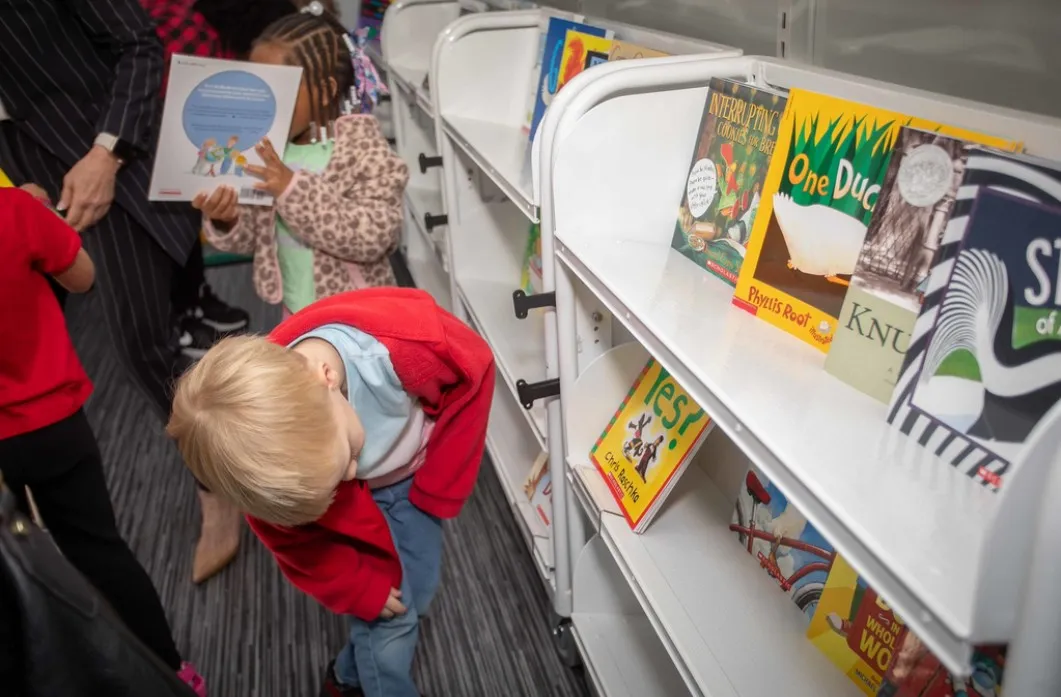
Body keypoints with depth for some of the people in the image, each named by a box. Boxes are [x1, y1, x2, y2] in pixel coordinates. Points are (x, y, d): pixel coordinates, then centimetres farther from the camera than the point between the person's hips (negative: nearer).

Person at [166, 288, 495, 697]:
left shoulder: (413, 339, -43)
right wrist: (362, 590, -6)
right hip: (356, 507, -2)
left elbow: (474, 368, -20)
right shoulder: (271, 463, -36)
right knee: (389, 618, -3)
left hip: (419, 475, 2)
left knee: (417, 595, 15)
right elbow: (298, 544, -15)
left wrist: (437, 489, -13)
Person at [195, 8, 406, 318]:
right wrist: (226, 222, -20)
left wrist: (294, 190, -31)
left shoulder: (364, 150, -18)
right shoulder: (264, 151, -3)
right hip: (294, 315, 5)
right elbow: (252, 236, 3)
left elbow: (374, 237, -27)